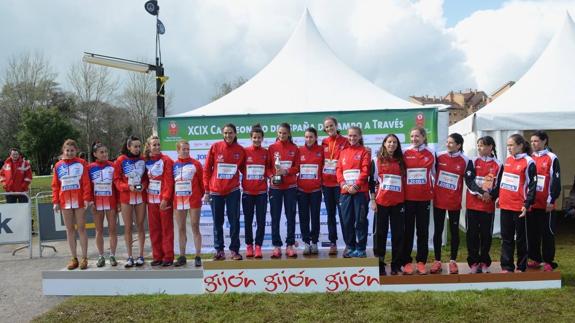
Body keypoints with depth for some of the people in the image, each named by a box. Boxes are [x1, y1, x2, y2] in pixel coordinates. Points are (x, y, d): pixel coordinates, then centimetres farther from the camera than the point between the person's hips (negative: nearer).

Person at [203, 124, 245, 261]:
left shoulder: (240, 150, 1)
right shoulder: (215, 147, -1)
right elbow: (207, 169, 2)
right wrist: (206, 190, -1)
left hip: (233, 191, 0)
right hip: (215, 191, 0)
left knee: (234, 221, 3)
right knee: (218, 222, 8)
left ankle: (234, 250, 13)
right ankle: (219, 250, 18)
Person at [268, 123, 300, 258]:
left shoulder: (294, 148, 4)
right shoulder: (272, 148, 4)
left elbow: (297, 168, 1)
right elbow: (267, 166, 2)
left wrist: (286, 171, -15)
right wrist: (271, 176, -15)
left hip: (290, 187, 0)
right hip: (275, 186, 0)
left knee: (291, 216, 3)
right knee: (275, 217, 1)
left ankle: (290, 245, 10)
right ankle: (276, 246, 8)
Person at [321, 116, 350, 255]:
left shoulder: (344, 142, -1)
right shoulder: (324, 143, 10)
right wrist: (320, 180, 6)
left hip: (339, 183, -4)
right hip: (326, 184, 4)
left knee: (342, 213, -3)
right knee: (330, 214, 9)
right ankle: (333, 243, 16)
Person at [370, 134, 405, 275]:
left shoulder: (401, 161, 10)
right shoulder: (377, 160, 4)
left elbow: (405, 180, 14)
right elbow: (373, 181, 3)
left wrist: (405, 201, 9)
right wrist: (372, 200, -3)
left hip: (398, 202, 2)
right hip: (381, 202, -2)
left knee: (398, 233, 5)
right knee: (380, 233, 2)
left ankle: (396, 265, 13)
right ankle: (379, 264, 10)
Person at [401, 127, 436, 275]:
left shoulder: (431, 154, 4)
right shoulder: (405, 154, 1)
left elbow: (434, 173, 12)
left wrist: (434, 189, 7)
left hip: (424, 197, 1)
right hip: (408, 197, -1)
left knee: (423, 229, 6)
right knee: (408, 229, 3)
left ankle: (421, 261, 15)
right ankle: (407, 262, 9)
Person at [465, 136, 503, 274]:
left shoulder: (498, 165, 3)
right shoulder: (473, 162, 5)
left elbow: (499, 185, 1)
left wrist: (491, 196, -16)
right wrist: (481, 193, -20)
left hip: (488, 205, 0)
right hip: (472, 204, 0)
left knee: (486, 234, 5)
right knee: (472, 234, 2)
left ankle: (484, 262, 17)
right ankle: (473, 262, 10)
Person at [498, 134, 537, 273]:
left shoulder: (528, 162, -9)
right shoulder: (508, 160, 10)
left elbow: (532, 186, -10)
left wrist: (527, 204, -14)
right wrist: (499, 196, 18)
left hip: (519, 207, -6)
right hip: (505, 205, 6)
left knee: (521, 238, 7)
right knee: (506, 238, 8)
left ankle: (522, 267, 18)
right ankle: (507, 267, 15)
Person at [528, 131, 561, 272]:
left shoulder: (552, 158, -4)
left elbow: (556, 181, -7)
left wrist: (551, 200, -11)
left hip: (545, 204, -5)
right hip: (530, 203, 5)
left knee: (547, 233, 1)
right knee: (532, 232, 10)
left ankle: (549, 262, 9)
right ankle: (535, 259, 20)